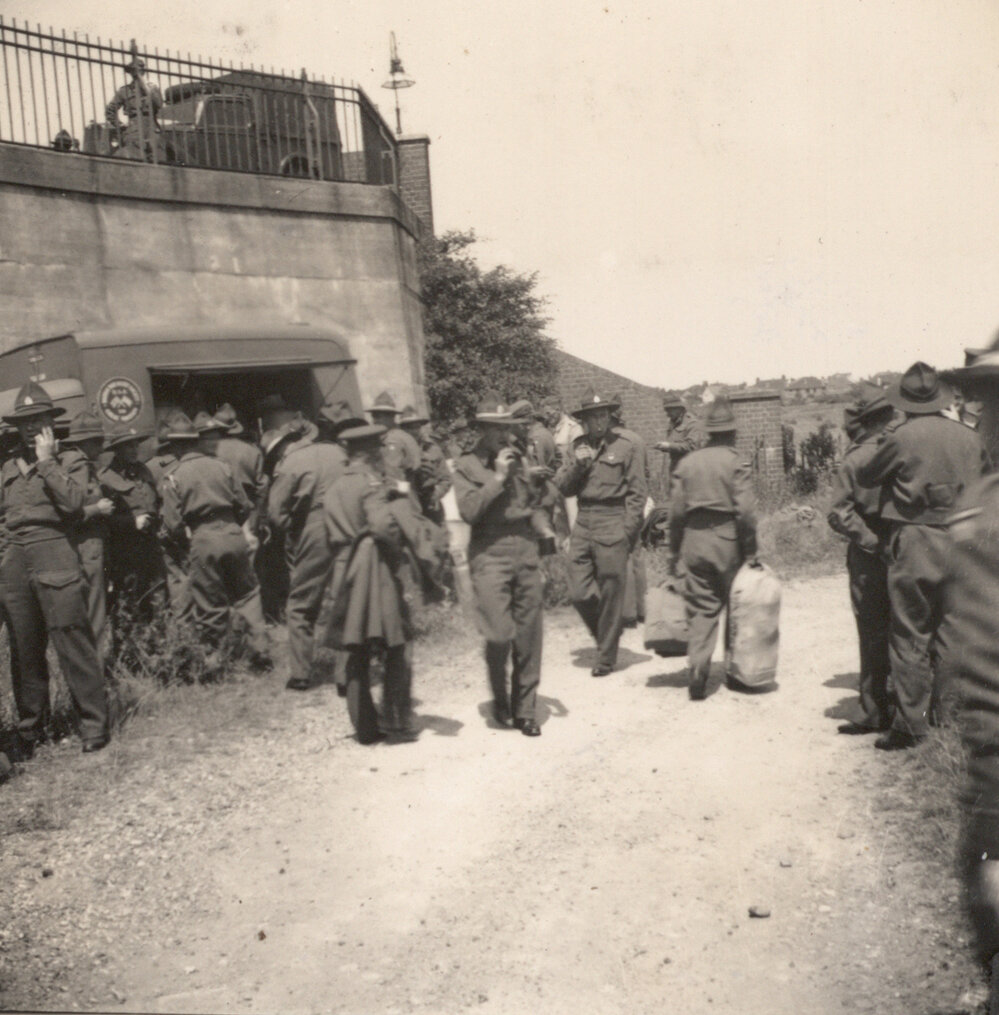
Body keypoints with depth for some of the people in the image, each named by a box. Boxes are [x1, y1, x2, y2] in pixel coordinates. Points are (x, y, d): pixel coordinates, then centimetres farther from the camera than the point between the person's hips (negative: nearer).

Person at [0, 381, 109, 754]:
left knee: (72, 642, -8)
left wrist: (46, 461, -7)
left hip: (54, 559, -5)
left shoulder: (70, 462, 6)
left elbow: (73, 502, -11)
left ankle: (94, 726, -1)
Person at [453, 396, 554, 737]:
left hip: (526, 551, 4)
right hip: (490, 554, -4)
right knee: (499, 634, -12)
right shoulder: (467, 466, 1)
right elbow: (469, 511, -12)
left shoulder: (521, 460, 14)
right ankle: (500, 698, 15)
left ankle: (525, 710, 18)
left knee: (529, 637, 5)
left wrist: (544, 528, 2)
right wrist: (497, 477, -12)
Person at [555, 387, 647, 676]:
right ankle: (606, 633, 28)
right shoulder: (579, 447, 12)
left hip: (612, 525, -4)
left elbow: (637, 493, -2)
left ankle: (606, 658, 13)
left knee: (610, 595, 1)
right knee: (579, 593, 1)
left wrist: (627, 531, -9)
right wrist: (577, 464, -8)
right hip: (583, 523, 4)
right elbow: (562, 487, 9)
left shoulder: (626, 447, -1)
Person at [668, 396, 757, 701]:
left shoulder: (687, 462, 6)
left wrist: (675, 551, 13)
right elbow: (745, 511, -11)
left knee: (700, 608, 6)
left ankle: (697, 673, -4)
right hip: (727, 541, -3)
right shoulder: (735, 462, -6)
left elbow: (676, 511, 6)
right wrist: (750, 552, -3)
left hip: (694, 540, 3)